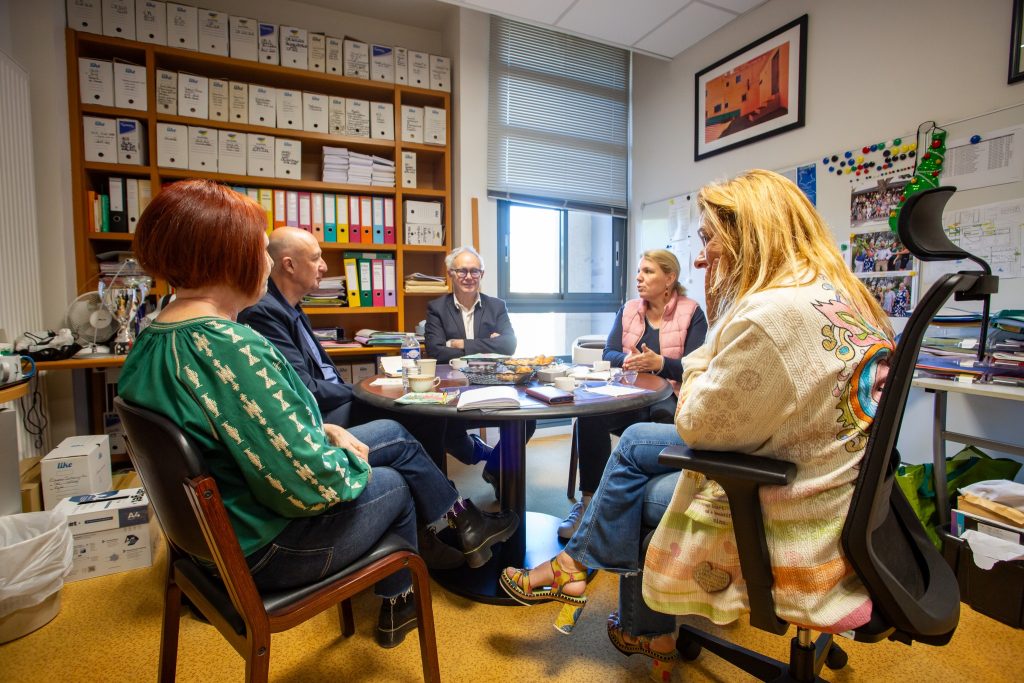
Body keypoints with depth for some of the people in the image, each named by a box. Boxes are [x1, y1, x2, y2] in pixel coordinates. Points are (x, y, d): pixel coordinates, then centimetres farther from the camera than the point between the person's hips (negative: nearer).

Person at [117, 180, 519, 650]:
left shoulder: (153, 337, -1)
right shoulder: (229, 348, -34)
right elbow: (313, 485, -31)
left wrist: (324, 432, 1)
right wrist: (352, 459, -11)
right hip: (263, 547, -8)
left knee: (394, 435, 13)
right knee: (395, 485, 16)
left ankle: (466, 523, 32)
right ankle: (395, 610, 42)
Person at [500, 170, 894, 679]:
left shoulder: (772, 312, -30)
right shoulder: (841, 295, 2)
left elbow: (696, 424, -18)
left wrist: (716, 319, -15)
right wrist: (723, 321, -2)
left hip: (796, 530, -9)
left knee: (638, 495, 12)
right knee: (634, 441, 16)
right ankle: (576, 563, 32)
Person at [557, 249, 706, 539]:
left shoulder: (692, 313, 3)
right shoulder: (628, 310, 15)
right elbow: (608, 354, 6)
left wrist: (660, 363, -26)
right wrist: (627, 359, -17)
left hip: (669, 398, -3)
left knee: (662, 416, -37)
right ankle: (589, 499, -19)